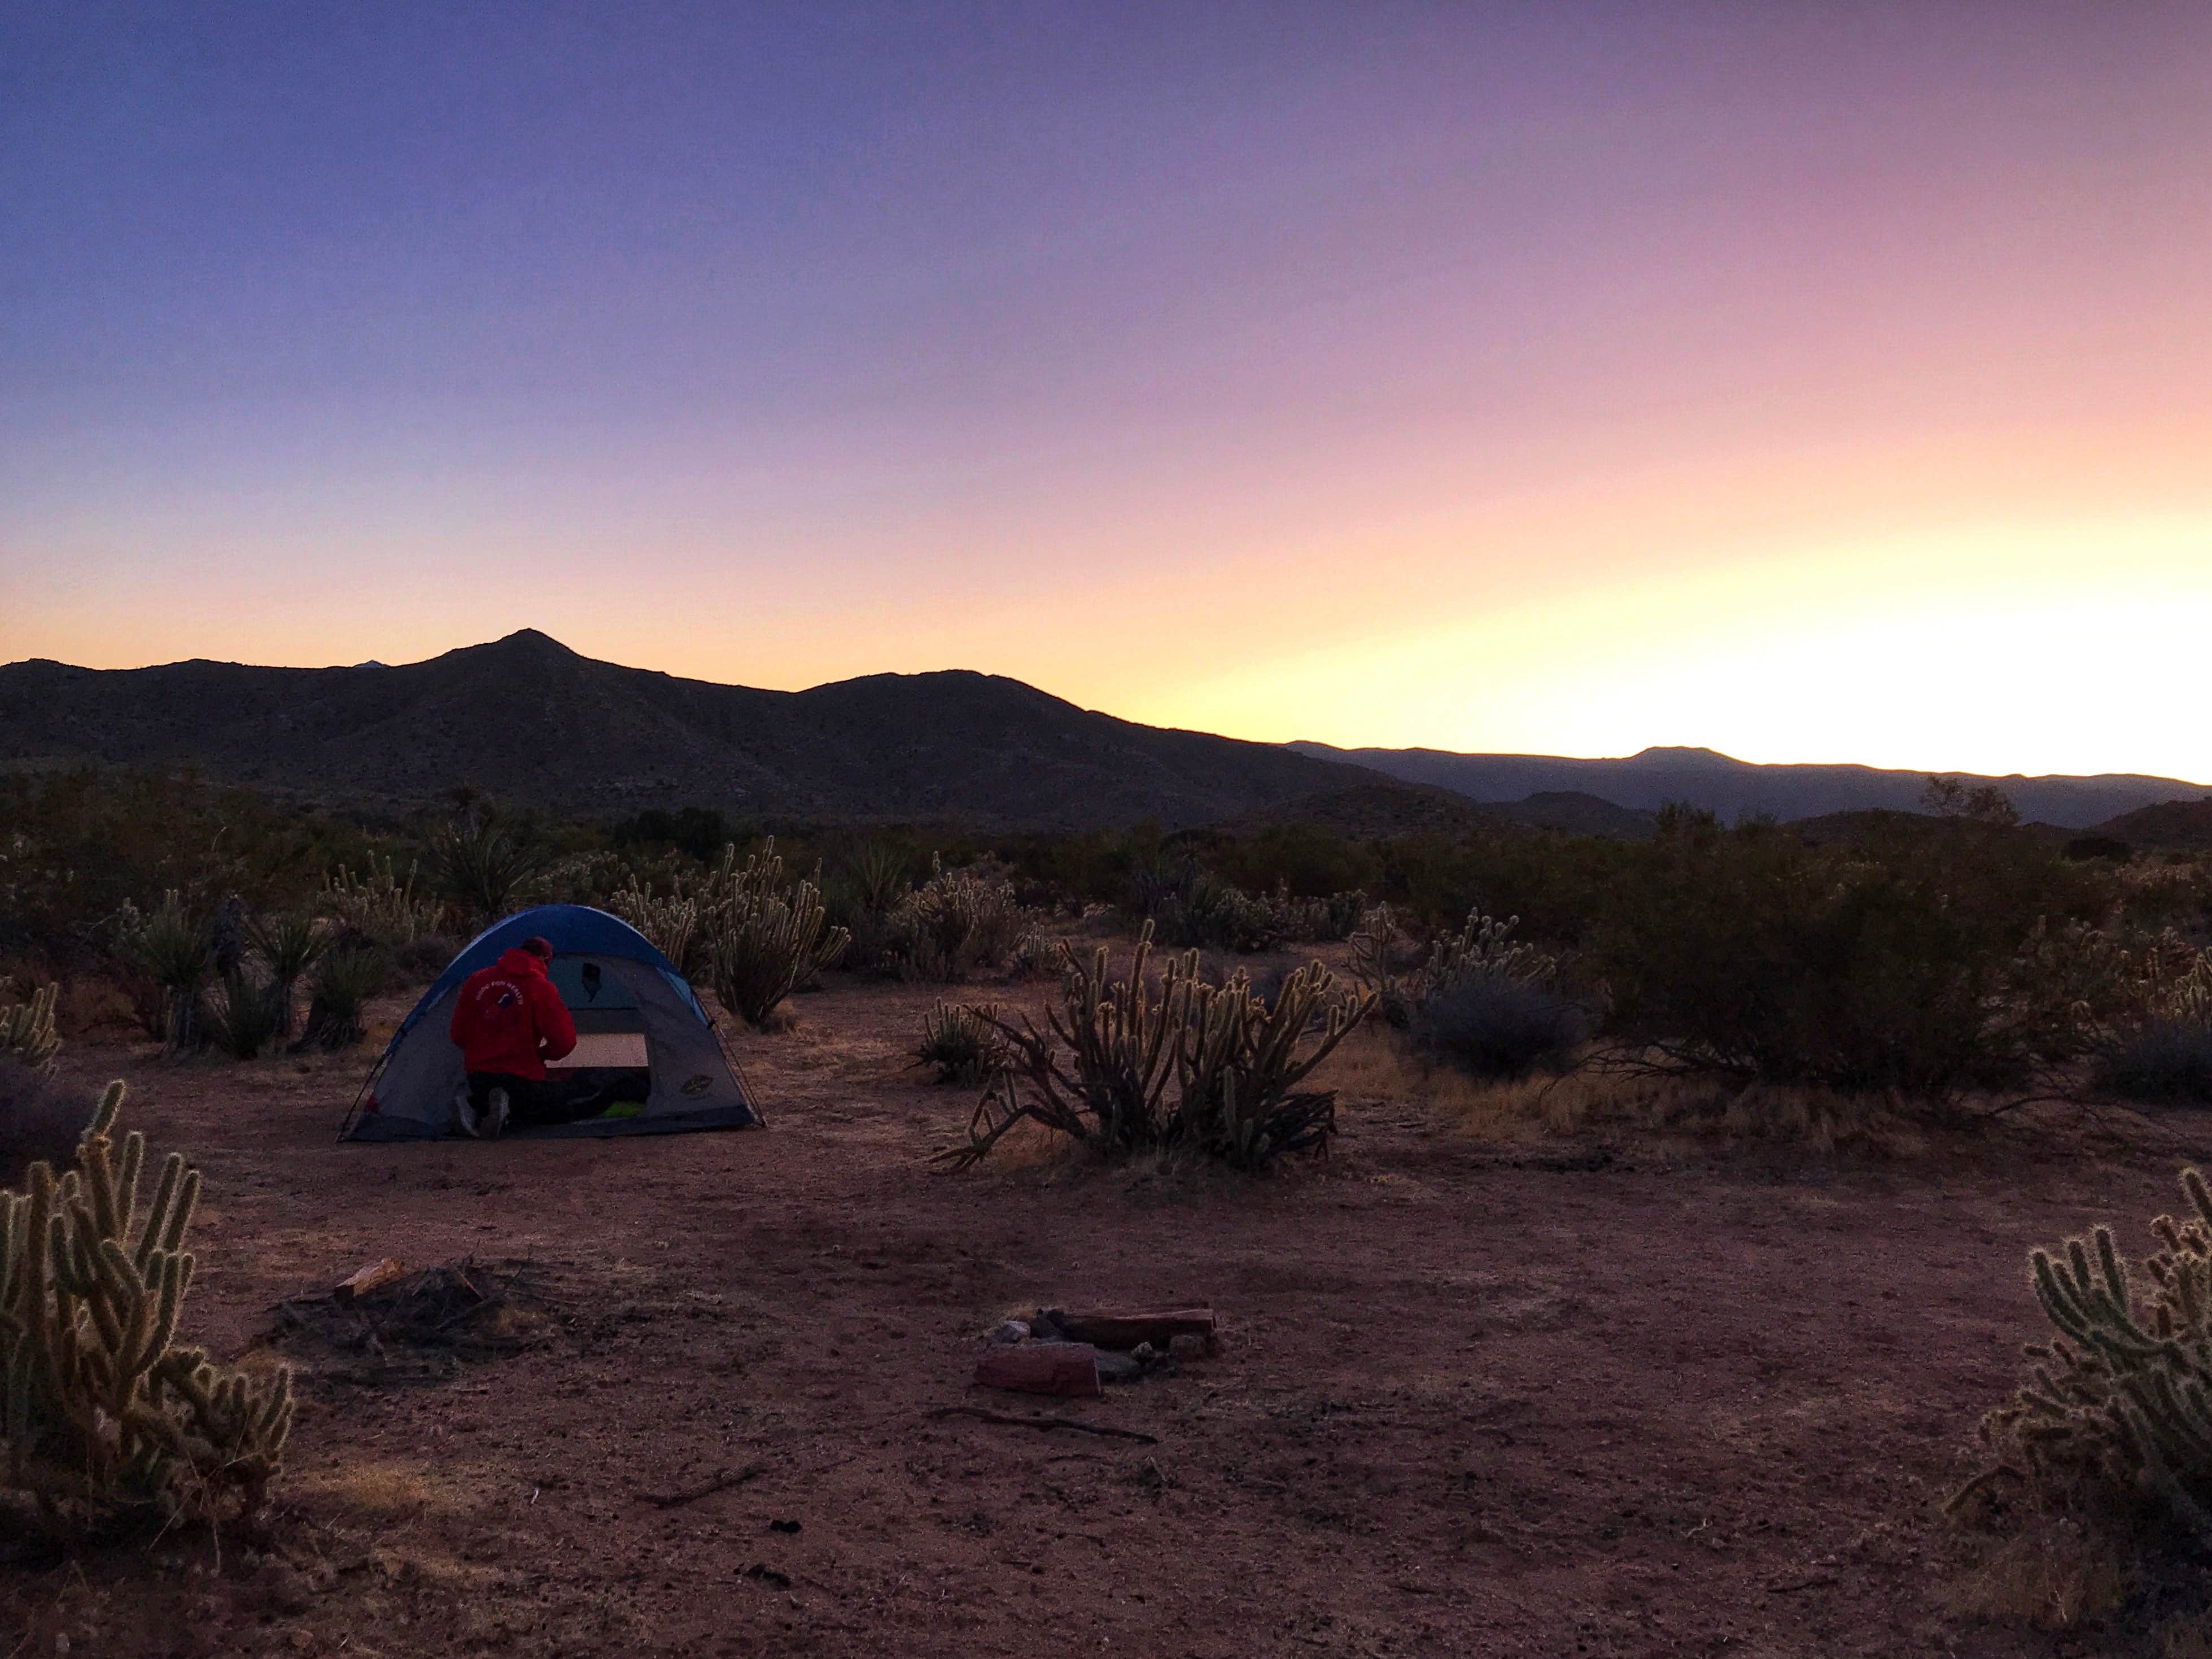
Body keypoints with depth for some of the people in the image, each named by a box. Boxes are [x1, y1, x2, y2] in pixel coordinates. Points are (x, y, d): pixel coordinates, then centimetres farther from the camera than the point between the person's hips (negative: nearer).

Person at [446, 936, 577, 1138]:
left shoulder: (476, 980, 5)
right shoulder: (540, 988, -11)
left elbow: (458, 1034, 12)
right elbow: (564, 1041, -12)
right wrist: (541, 1054, 10)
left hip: (478, 1077, 5)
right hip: (522, 1078, -5)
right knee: (550, 1112, 20)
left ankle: (471, 1104, -2)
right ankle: (508, 1109, -13)